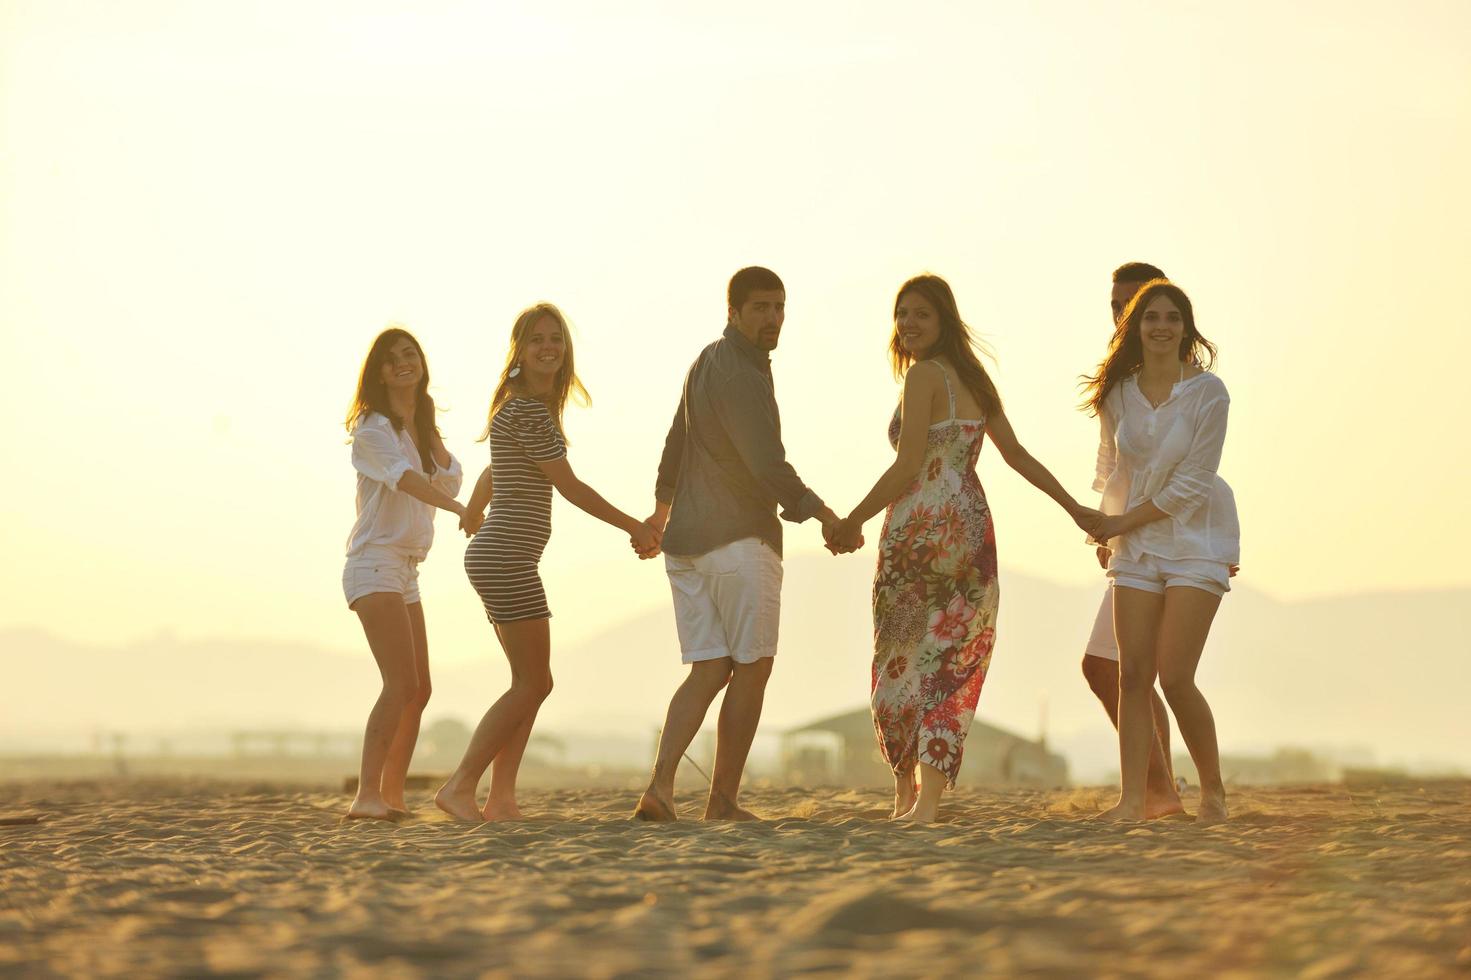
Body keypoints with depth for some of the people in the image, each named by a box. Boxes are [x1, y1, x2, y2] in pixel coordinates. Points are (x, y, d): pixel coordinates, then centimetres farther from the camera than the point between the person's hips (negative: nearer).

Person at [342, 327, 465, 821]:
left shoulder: (419, 428, 17)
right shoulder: (372, 427, -11)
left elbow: (449, 482, 8)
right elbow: (402, 477, -28)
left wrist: (428, 428, 1)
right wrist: (460, 509, -42)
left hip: (405, 572, 9)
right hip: (375, 564, -9)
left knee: (418, 691, 13)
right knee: (402, 683, -22)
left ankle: (392, 794, 20)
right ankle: (366, 795, -28)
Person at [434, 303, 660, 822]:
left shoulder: (526, 407, 17)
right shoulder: (528, 411, -14)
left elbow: (494, 470, 33)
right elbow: (570, 486, -12)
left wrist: (472, 512, 53)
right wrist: (634, 526, -4)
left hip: (497, 560, 10)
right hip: (507, 559, -10)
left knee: (531, 683, 9)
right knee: (533, 684, -9)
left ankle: (501, 798, 5)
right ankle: (460, 787, -10)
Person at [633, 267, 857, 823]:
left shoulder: (710, 362, 16)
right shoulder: (738, 375, -15)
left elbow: (677, 441, 31)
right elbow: (768, 467, -22)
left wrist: (663, 505, 45)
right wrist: (823, 514, -14)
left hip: (687, 543, 9)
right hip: (739, 540, -8)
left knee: (708, 672, 3)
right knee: (752, 668, 3)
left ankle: (660, 786, -16)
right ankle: (723, 801, 6)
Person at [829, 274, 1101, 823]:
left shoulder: (923, 374, -8)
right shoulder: (974, 379, 14)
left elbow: (908, 466, -14)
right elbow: (1016, 454, 15)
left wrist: (853, 522, -8)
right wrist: (1073, 507, 20)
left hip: (920, 525, -7)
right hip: (973, 528, 7)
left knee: (901, 660, 7)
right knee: (949, 666, 5)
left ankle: (905, 791, 14)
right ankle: (930, 800, -3)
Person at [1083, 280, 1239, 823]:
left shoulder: (1207, 391, -12)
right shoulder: (1118, 394, 2)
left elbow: (1192, 482, -14)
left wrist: (1122, 523, -10)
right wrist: (1105, 526, 9)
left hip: (1195, 539, -4)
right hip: (1136, 547, 4)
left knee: (1174, 676, -11)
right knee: (1132, 673, -4)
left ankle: (1213, 789, 7)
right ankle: (1133, 797, -1)